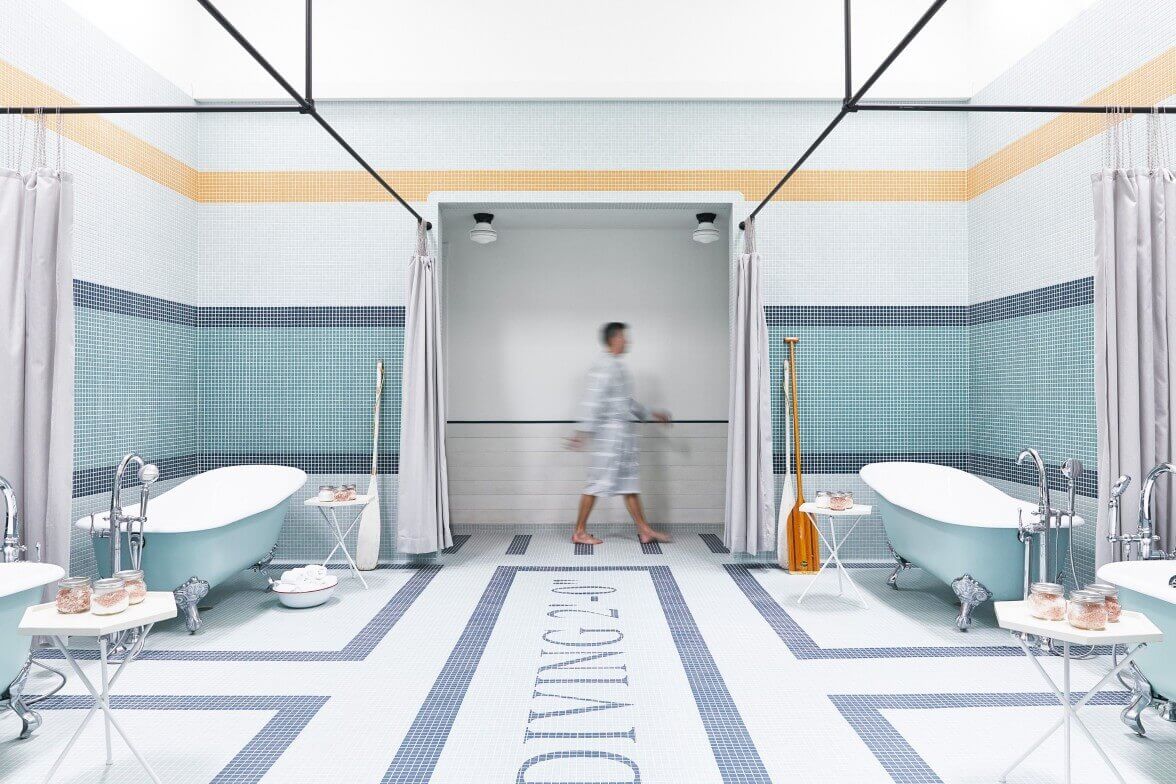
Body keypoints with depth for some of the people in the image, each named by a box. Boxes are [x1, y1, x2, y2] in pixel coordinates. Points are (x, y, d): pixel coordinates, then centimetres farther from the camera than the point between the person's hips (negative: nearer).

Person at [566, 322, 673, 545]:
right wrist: (583, 432, -27)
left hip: (623, 432, 10)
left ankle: (645, 530, 15)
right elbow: (592, 400, -22)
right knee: (599, 481, -2)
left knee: (629, 483, 11)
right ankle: (579, 532, 8)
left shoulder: (618, 366, 15)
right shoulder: (604, 366, -15)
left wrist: (650, 414, 29)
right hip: (609, 432, -10)